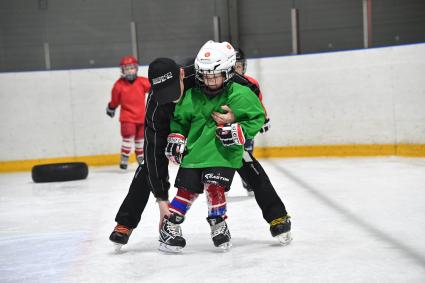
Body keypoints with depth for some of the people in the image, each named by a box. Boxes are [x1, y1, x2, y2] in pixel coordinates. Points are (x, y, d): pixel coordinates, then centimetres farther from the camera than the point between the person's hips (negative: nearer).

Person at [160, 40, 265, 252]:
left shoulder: (241, 95, -10)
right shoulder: (191, 96, -1)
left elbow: (258, 117, -3)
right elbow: (179, 118, 14)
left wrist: (239, 131, -16)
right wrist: (176, 138, 2)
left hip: (225, 154, -2)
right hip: (194, 153, 3)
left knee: (214, 187, -14)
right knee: (186, 191, 3)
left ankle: (219, 226, 8)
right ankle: (169, 227, 16)